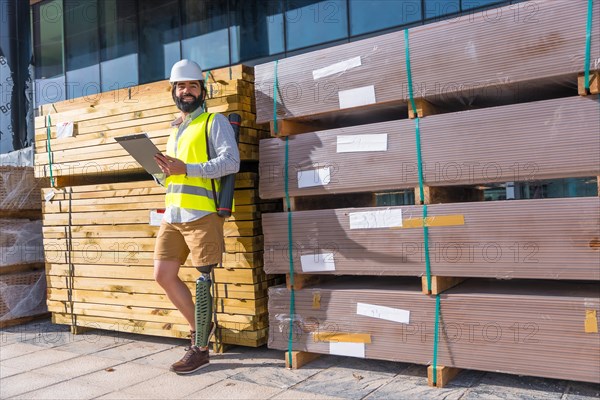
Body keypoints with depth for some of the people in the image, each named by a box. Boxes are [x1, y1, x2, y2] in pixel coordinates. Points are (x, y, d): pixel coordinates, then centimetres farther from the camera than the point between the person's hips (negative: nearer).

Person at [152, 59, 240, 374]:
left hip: (202, 213, -7)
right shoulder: (175, 130, 24)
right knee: (163, 275, 6)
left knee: (202, 280, -2)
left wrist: (186, 169, -20)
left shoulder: (215, 122, 3)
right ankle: (199, 326, 25)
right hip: (172, 215, 7)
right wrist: (162, 172, 5)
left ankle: (200, 349, 8)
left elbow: (231, 162, -12)